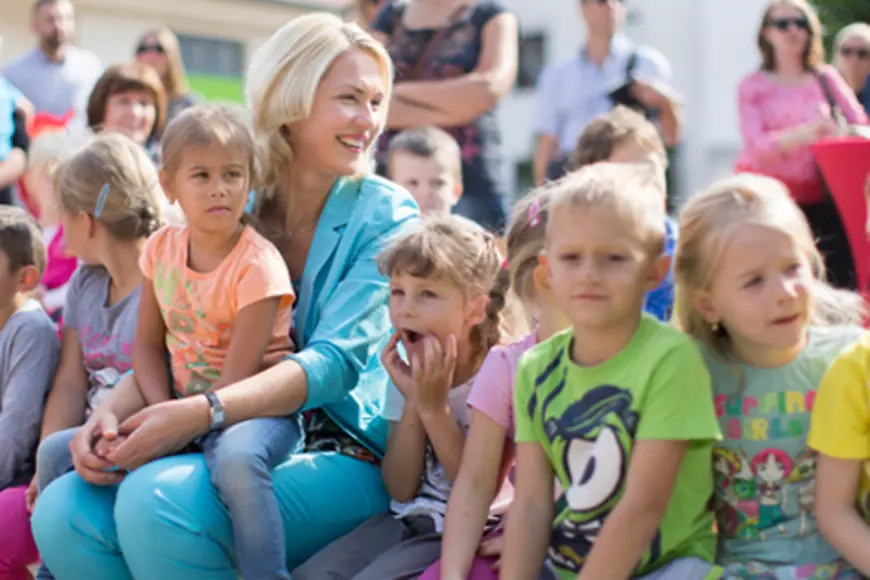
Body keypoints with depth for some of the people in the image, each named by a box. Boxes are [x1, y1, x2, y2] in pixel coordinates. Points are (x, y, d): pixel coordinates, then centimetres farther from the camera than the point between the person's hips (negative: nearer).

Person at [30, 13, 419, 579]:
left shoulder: (384, 214, -4)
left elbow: (336, 362, -16)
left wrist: (202, 412, -30)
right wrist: (110, 413, -14)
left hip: (345, 461, -4)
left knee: (157, 499, -30)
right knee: (63, 511, -20)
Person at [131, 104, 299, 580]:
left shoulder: (258, 265, -18)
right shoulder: (161, 248, 2)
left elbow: (236, 380, -20)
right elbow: (148, 346, 5)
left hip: (253, 410, -7)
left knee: (235, 457, -42)